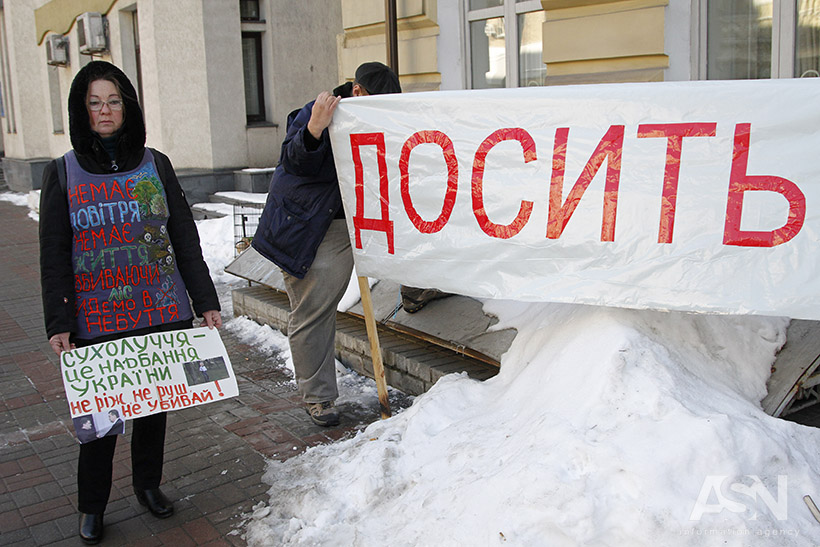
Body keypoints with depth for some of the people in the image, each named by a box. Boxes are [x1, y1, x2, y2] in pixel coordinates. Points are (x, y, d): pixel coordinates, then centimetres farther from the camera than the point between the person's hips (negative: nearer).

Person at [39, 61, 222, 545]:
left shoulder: (155, 165, 4)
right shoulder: (62, 174, 1)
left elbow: (186, 240, 5)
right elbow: (54, 257, 1)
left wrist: (206, 301, 3)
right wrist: (58, 323, -5)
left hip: (161, 312, 2)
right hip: (96, 320, -1)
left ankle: (148, 484, 36)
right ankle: (92, 506, 27)